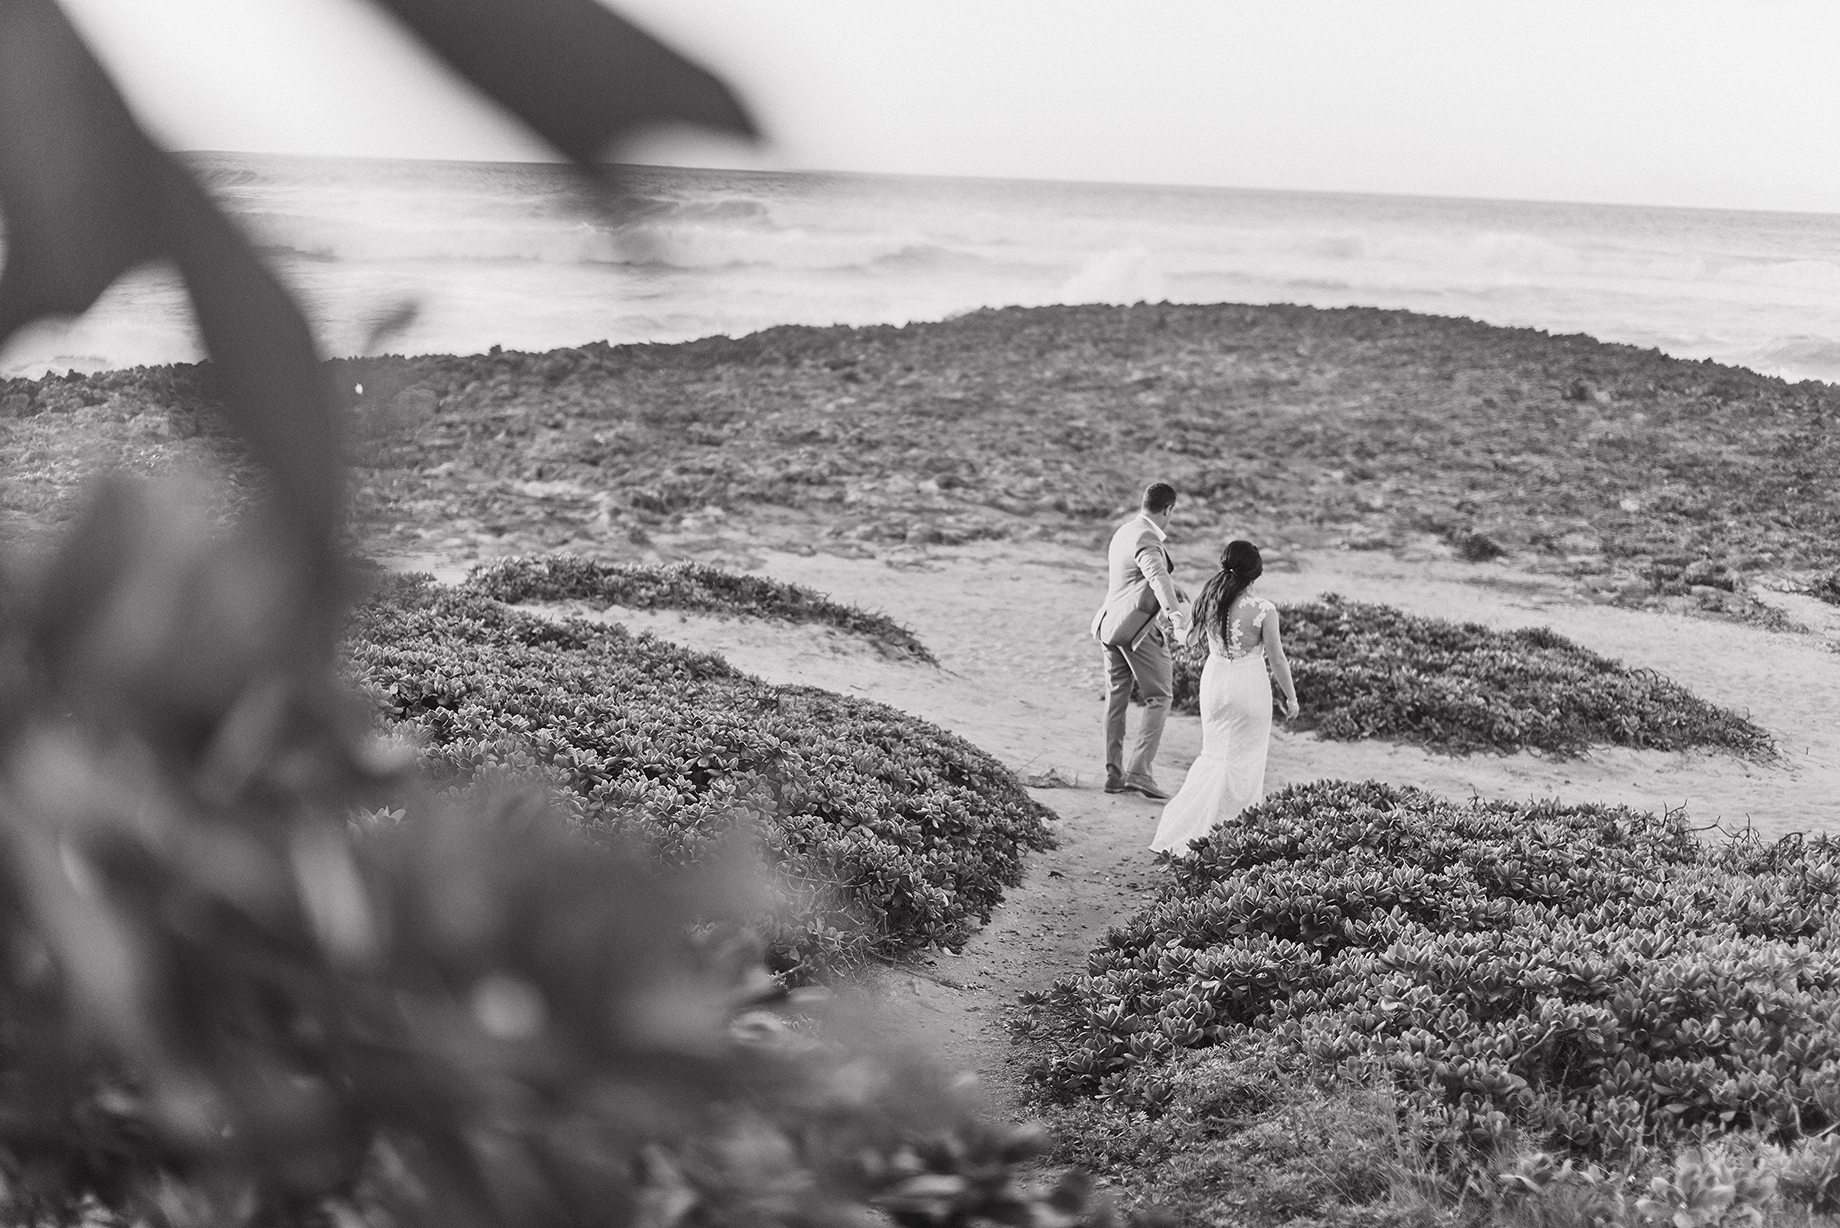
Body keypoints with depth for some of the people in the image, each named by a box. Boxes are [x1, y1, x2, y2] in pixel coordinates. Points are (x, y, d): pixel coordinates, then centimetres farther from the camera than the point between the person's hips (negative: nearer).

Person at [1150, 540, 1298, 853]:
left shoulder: (1210, 602, -4)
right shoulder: (1264, 610, -17)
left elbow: (1192, 641, 9)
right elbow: (1277, 659, -11)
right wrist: (1291, 697, 1)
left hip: (1214, 682, 5)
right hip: (1250, 687, -5)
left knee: (1214, 755, 19)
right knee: (1243, 762, 7)